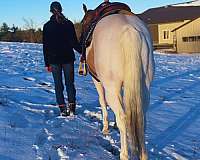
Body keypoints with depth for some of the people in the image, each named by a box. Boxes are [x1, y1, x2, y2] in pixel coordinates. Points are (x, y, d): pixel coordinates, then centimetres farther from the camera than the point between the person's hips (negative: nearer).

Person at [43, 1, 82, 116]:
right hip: (68, 58, 0)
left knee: (58, 85, 7)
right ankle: (71, 105, 5)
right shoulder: (69, 24, -3)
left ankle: (63, 108, 5)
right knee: (70, 83, 11)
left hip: (54, 59, 0)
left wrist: (47, 63, 5)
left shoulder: (47, 26, -1)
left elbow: (46, 46, 1)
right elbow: (74, 42, -6)